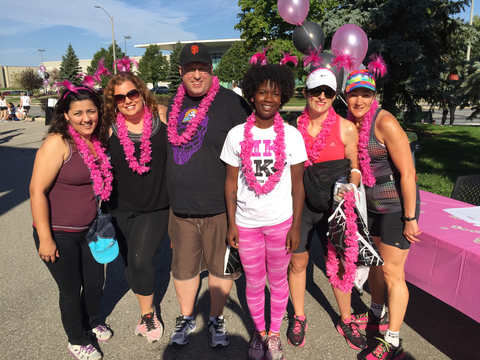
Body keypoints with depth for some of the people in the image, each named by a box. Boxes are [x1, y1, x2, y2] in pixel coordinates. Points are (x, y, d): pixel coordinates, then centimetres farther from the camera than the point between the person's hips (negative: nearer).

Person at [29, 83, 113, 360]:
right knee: (71, 290, 11)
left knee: (96, 281, 20)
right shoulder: (58, 143, -21)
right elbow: (37, 190, -20)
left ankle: (92, 323, 50)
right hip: (59, 234, -6)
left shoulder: (99, 140, -2)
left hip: (89, 229, 6)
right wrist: (45, 238, -18)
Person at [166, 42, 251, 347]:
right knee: (183, 266, 17)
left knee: (221, 266, 13)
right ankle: (187, 317, 41)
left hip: (219, 206, -4)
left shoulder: (230, 102, -10)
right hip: (181, 207, 5)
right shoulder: (174, 104, 8)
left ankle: (217, 318, 37)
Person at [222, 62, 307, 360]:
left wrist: (296, 226, -4)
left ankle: (275, 333, 37)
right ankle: (259, 332, 38)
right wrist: (231, 223, -1)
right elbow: (231, 182, 0)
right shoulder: (237, 135, -5)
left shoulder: (292, 135, -5)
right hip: (247, 222, 1)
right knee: (254, 283, 14)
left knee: (278, 280, 14)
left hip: (281, 221, 0)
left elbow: (297, 185, -2)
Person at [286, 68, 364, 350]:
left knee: (338, 265, 10)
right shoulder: (294, 126, 0)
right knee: (297, 263, 12)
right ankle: (299, 318, 34)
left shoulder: (347, 129, -4)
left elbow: (354, 168, 2)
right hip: (298, 203, 1)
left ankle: (346, 321, 34)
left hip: (331, 206, -1)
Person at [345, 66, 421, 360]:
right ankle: (377, 316, 43)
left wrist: (410, 218, -19)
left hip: (397, 206, -8)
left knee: (392, 272, 0)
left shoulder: (385, 122, -21)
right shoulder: (353, 123, 2)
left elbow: (407, 172, -22)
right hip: (372, 204, 8)